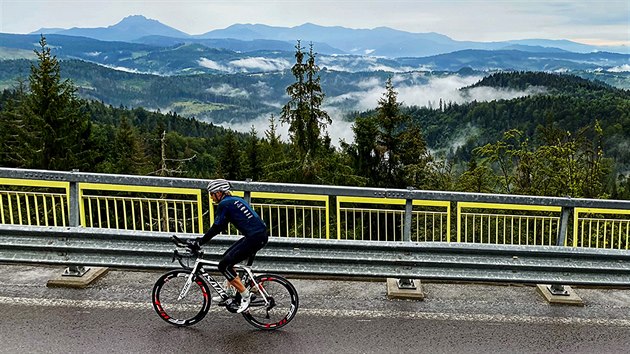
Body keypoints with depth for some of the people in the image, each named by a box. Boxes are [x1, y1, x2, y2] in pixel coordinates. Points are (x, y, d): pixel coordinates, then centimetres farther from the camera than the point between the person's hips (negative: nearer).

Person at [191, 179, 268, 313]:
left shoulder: (224, 204, -6)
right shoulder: (236, 200, 21)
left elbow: (216, 228, -6)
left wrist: (201, 241, 4)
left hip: (255, 237, -10)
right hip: (261, 235, 10)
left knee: (224, 265, -3)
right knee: (227, 257, 20)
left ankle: (245, 296, 1)